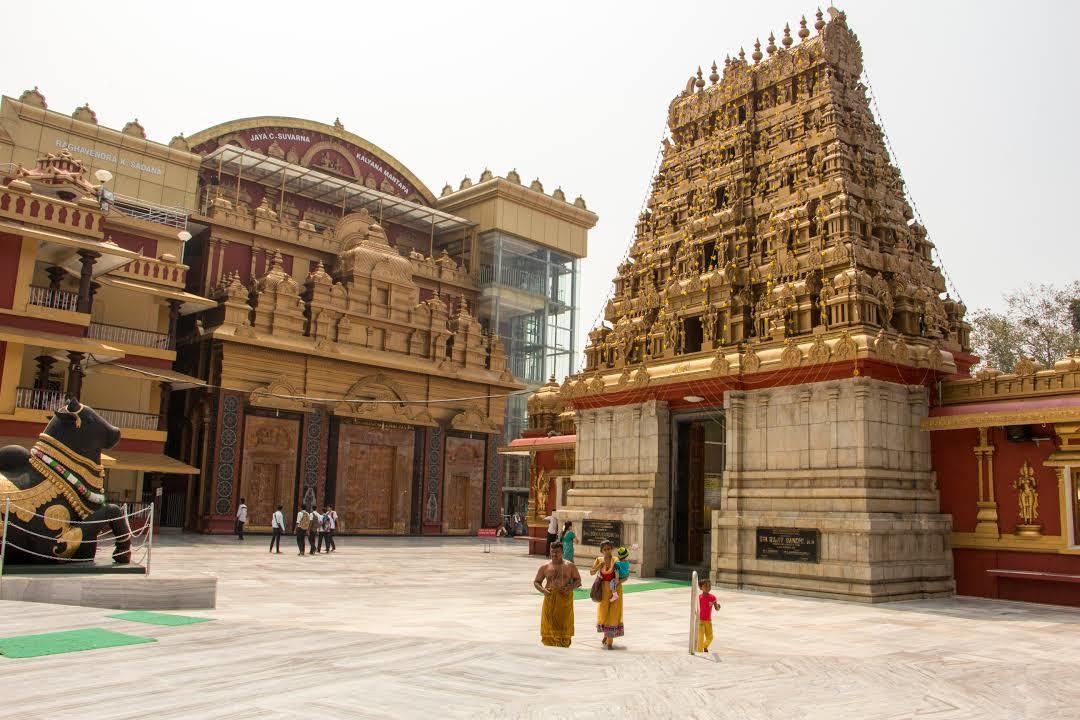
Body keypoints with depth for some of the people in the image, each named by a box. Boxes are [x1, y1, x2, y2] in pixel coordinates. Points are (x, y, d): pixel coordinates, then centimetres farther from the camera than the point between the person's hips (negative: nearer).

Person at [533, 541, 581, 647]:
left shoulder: (570, 566, 3)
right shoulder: (545, 567, 5)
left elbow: (578, 580, 10)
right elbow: (536, 582, 12)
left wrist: (571, 588, -10)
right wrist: (543, 590, -8)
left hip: (565, 598, -1)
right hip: (550, 598, 1)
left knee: (564, 624, -1)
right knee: (549, 625, 1)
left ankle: (563, 645, 6)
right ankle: (550, 645, 13)